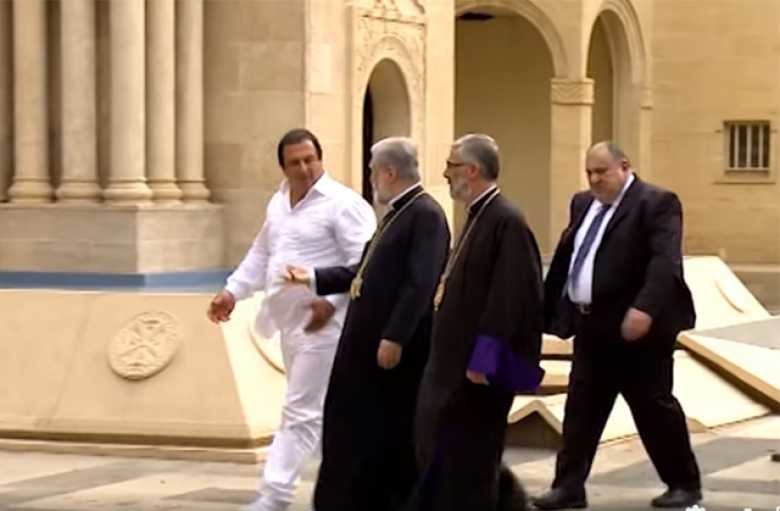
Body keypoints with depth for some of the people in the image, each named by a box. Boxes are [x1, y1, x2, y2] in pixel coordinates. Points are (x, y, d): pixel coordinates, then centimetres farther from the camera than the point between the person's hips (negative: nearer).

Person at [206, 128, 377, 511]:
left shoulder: (342, 204, -13)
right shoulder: (279, 201, 13)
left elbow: (364, 262, -18)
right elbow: (261, 253, 22)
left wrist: (332, 300, -26)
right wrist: (233, 291, 12)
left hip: (321, 325, -9)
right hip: (290, 322, 9)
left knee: (300, 413, -7)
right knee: (322, 410, 17)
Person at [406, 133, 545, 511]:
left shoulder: (506, 222, -19)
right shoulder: (479, 216, 12)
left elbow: (511, 296, -24)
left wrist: (483, 361, -24)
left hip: (477, 364, -10)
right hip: (455, 359, 10)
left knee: (463, 456, -2)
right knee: (440, 450, 14)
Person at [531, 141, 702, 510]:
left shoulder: (655, 203, -11)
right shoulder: (583, 204, 14)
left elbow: (666, 260, -22)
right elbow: (564, 258, 17)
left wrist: (645, 308, -33)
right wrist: (547, 310, 14)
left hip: (637, 326, -7)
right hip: (592, 327, 7)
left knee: (653, 406, 1)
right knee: (581, 407, 7)